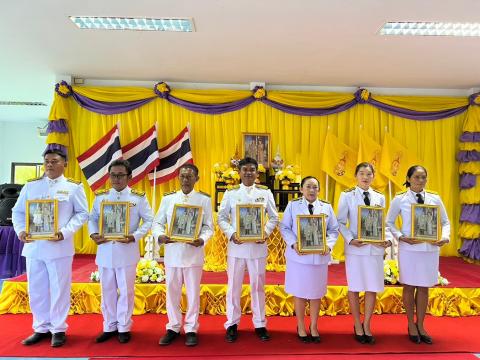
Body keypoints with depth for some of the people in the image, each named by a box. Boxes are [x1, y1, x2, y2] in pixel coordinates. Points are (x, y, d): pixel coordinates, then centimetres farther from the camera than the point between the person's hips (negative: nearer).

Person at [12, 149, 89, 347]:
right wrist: (20, 230, -7)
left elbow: (82, 213, -3)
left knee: (59, 289, 3)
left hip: (59, 246, -3)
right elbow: (18, 211, 12)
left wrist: (65, 232, -16)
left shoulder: (73, 187, 1)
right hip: (33, 245, 4)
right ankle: (41, 328, 27)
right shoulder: (31, 185, 10)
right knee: (36, 289, 11)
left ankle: (58, 329, 18)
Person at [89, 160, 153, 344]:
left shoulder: (138, 197, -2)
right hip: (105, 250, 3)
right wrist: (93, 234, -7)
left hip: (127, 250, -3)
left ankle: (124, 327, 23)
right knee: (107, 290, 13)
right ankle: (110, 326, 29)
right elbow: (92, 218, 12)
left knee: (126, 291, 7)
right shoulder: (100, 197, 7)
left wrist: (135, 236, -15)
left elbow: (148, 220, -2)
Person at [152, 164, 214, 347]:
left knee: (193, 292, 7)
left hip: (194, 252, -2)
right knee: (172, 291, 11)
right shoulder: (168, 198, 4)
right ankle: (173, 327, 28)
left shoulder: (204, 199, 0)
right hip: (172, 252, 2)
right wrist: (160, 236, -14)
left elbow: (208, 226, 1)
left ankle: (191, 329, 24)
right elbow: (157, 222, 6)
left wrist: (202, 240, -17)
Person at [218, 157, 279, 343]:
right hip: (236, 245, 0)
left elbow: (274, 217, 7)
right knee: (234, 286, 8)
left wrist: (266, 232, -11)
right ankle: (232, 324, 23)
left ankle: (260, 324, 25)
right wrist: (231, 234, -14)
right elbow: (221, 218, 3)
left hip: (258, 245, 0)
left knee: (258, 286, 10)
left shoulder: (265, 192, 4)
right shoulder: (230, 193, 2)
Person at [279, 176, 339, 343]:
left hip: (320, 257, 2)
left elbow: (334, 230, 8)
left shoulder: (327, 207, 7)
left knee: (316, 293, 10)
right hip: (298, 256, -2)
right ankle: (301, 327, 25)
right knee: (299, 293, 7)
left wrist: (329, 245, -10)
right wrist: (294, 244, -16)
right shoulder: (293, 205, 0)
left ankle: (313, 327, 28)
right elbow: (284, 227, -2)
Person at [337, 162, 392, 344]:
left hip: (376, 248, 3)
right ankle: (357, 326, 25)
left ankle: (367, 326, 26)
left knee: (372, 288, 7)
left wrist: (388, 239, -8)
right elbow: (341, 222, -3)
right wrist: (350, 239, -16)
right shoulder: (347, 196, -1)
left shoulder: (380, 198, 7)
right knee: (354, 288, 7)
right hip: (355, 248, -2)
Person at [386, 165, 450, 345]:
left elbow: (445, 222, 9)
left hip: (430, 248, 2)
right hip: (408, 249, -2)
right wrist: (401, 237, -13)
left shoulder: (435, 198, 2)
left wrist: (445, 237, -9)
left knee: (424, 288, 11)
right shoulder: (400, 199, -4)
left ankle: (420, 326, 27)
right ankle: (411, 325, 27)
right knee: (409, 287, 9)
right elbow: (389, 222, 1)